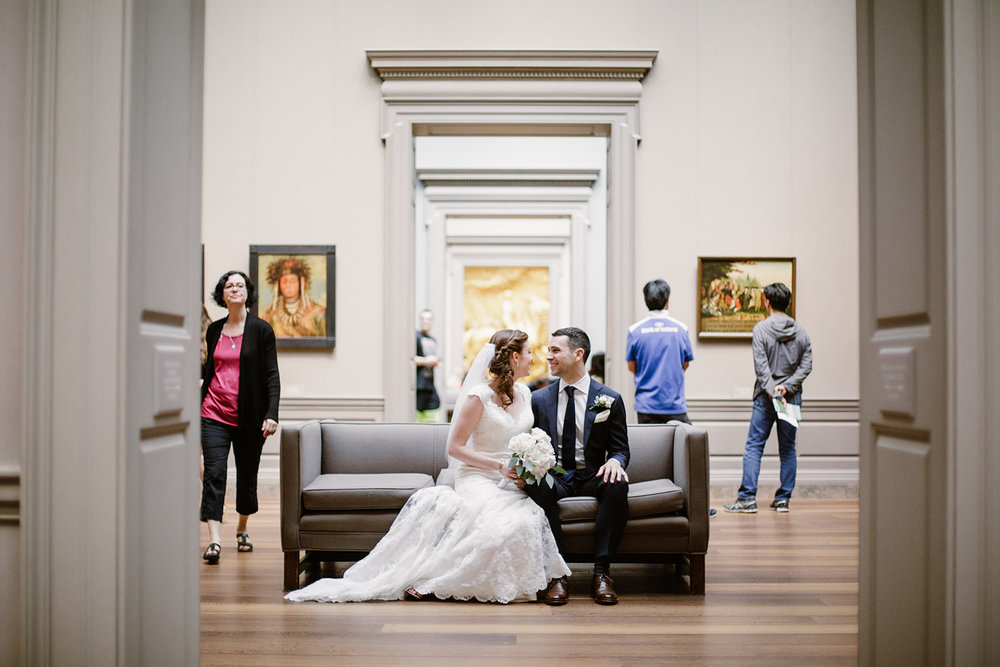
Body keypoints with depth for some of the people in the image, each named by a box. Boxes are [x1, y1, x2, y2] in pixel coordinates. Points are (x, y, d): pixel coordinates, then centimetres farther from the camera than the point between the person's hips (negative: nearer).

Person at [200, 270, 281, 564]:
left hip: (249, 418, -2)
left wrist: (271, 414, -13)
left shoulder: (261, 330, 0)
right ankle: (214, 540, -14)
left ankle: (242, 529, 30)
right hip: (214, 415, 2)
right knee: (214, 474, -11)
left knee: (247, 476, 8)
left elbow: (271, 375, -3)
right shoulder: (214, 330, 10)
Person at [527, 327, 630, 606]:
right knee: (537, 485, -35)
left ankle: (601, 573, -26)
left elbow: (620, 449, 5)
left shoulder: (610, 399, 3)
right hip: (554, 476, 1)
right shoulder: (538, 399, 9)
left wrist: (615, 461, -20)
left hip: (592, 477, 0)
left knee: (618, 485, -34)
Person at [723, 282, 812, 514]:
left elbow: (761, 366, -15)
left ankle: (747, 498, -2)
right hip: (793, 397, 4)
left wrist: (773, 392, -16)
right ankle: (783, 499, 10)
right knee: (788, 449, 9)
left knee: (754, 446, 1)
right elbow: (806, 365, -1)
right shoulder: (800, 331, 6)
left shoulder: (761, 328, -7)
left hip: (766, 397, -4)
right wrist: (787, 386, -8)